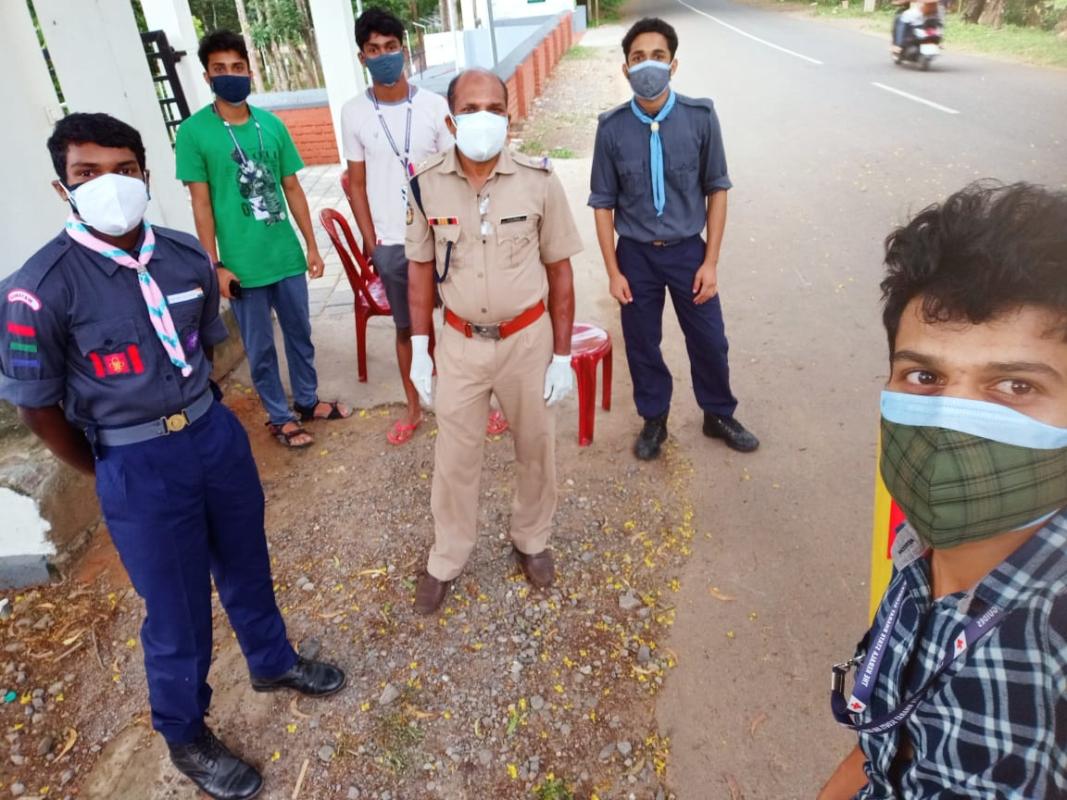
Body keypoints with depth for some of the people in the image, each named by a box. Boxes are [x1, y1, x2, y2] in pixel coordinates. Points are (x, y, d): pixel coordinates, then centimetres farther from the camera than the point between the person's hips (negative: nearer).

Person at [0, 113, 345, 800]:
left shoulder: (187, 256, -4)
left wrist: (197, 418, 14)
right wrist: (118, 473, 1)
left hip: (217, 433, 5)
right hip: (137, 468, -4)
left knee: (246, 566, 24)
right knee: (177, 612, 12)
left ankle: (273, 661, 53)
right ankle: (187, 738, 40)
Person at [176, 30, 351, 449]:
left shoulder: (272, 124, 2)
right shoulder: (194, 132, -7)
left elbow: (292, 188, 7)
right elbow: (201, 203, -7)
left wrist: (311, 245, 6)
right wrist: (215, 265, -10)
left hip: (288, 256, 4)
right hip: (243, 265, -3)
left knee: (300, 335, 17)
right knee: (261, 348, 10)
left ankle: (307, 400, 37)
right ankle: (279, 416, 28)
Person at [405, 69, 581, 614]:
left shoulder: (538, 181, -11)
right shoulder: (427, 184, -8)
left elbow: (559, 270, -5)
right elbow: (421, 268, 2)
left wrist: (562, 355, -4)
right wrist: (419, 349, 2)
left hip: (528, 339, 0)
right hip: (460, 342, 1)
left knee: (534, 447, 16)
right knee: (454, 456, 12)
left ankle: (531, 539, 41)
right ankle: (446, 559, 33)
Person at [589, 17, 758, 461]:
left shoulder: (701, 117, -11)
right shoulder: (612, 128, -10)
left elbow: (716, 190, -3)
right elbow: (603, 203, -3)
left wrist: (711, 261, -5)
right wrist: (613, 271, -4)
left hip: (687, 250, 0)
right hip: (636, 255, 0)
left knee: (709, 340, 10)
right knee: (641, 343, 12)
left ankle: (719, 416, 36)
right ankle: (654, 421, 35)